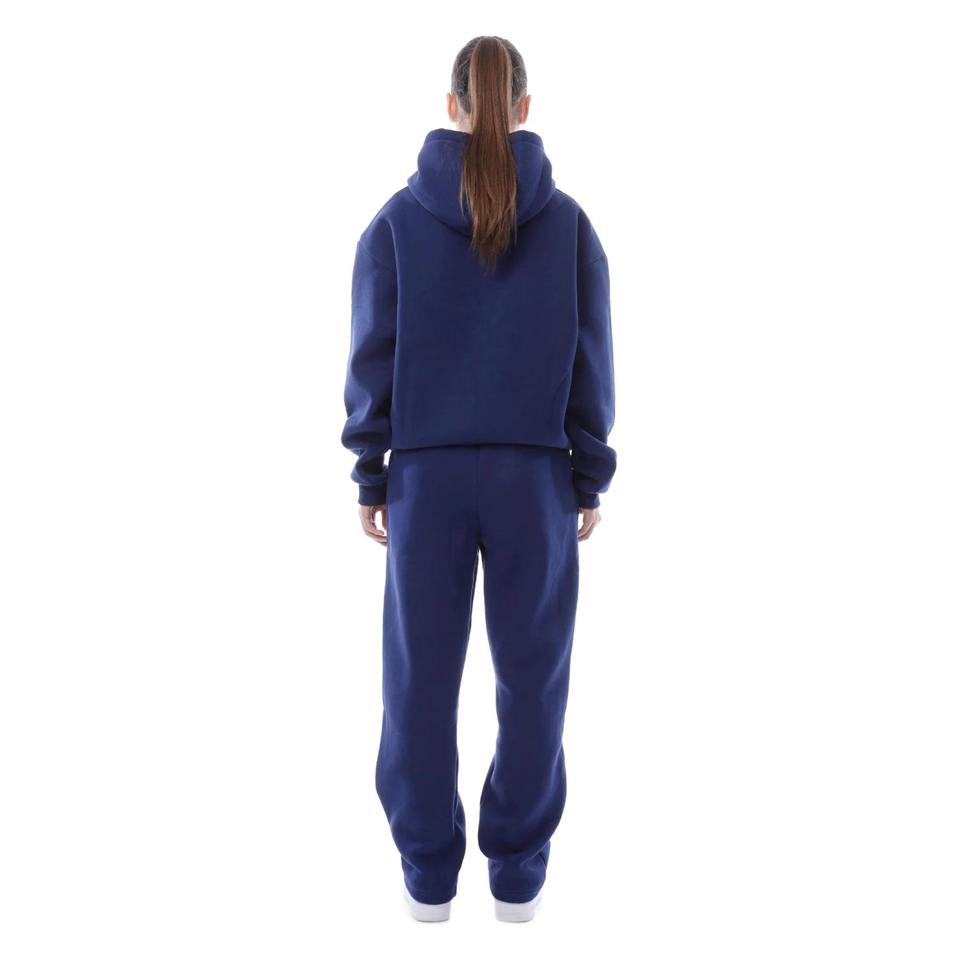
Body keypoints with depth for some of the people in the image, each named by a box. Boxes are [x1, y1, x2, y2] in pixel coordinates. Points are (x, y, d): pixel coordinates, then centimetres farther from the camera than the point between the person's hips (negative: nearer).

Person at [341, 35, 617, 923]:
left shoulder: (398, 218, -3)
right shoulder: (567, 220, -2)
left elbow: (374, 359, -3)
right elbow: (590, 362, -2)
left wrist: (371, 477, 5)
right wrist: (591, 480, 6)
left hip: (427, 474, 0)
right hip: (536, 475, 0)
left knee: (421, 672, 11)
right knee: (532, 672, 11)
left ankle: (429, 872, 22)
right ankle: (518, 871, 21)